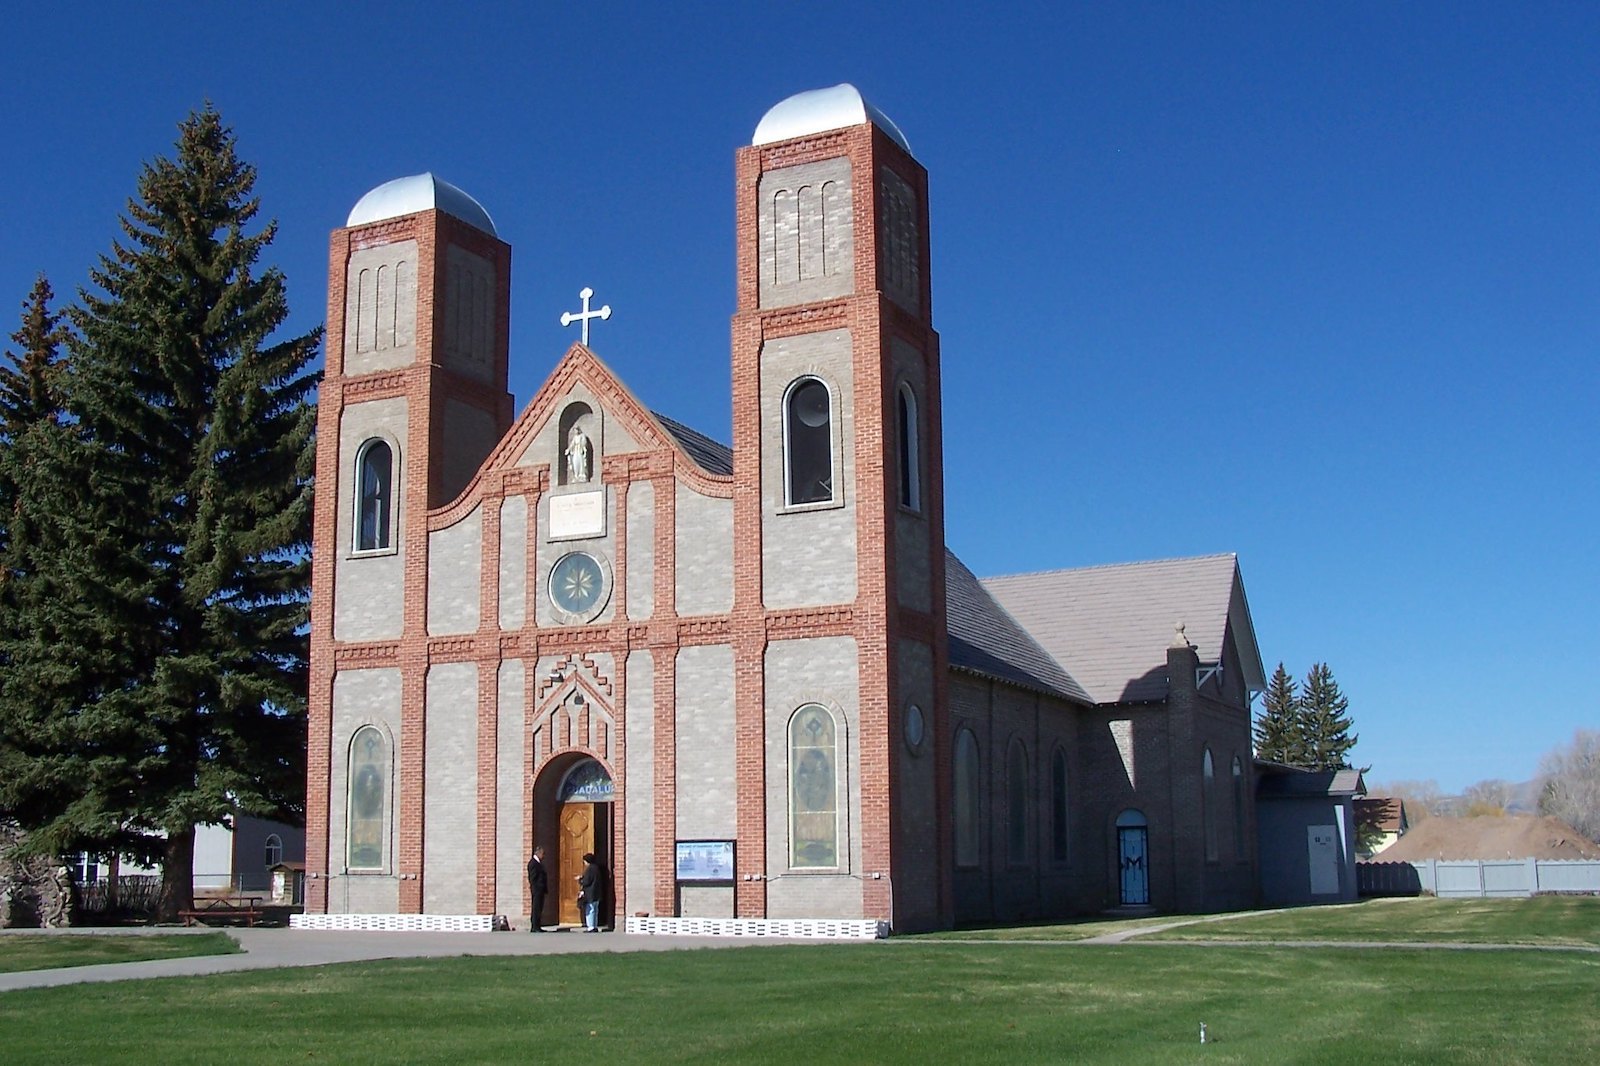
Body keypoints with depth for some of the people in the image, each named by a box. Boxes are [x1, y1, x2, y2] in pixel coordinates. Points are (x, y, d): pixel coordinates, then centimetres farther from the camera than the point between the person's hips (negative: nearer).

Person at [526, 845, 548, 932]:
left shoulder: (539, 863, 18)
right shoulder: (533, 863, -12)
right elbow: (532, 878, -17)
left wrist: (545, 889, 16)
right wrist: (534, 890, -20)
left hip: (540, 891, 10)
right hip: (537, 890, -10)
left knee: (538, 909, 11)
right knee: (536, 909, -9)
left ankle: (536, 927, 15)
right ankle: (535, 927, -8)